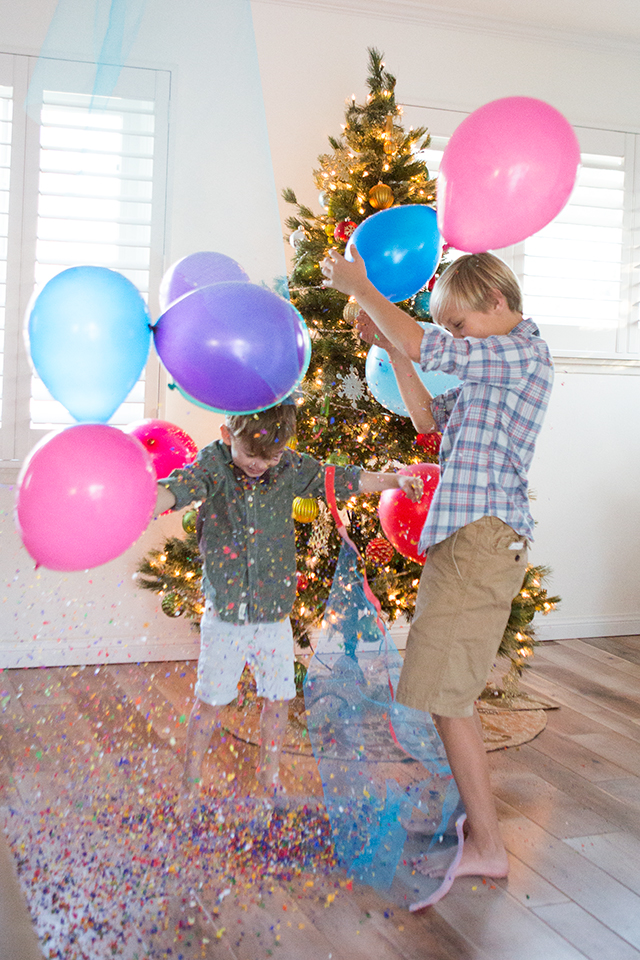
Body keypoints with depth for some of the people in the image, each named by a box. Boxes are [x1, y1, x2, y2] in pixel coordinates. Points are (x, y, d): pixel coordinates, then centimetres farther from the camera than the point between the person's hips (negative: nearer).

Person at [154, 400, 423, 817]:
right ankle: (190, 786, 25)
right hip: (224, 613, -3)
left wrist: (396, 480, 3)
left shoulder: (291, 467, -3)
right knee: (210, 701, 7)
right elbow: (178, 488, -30)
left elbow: (344, 480, 8)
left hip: (274, 611, 3)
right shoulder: (213, 464, -12)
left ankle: (269, 782, 32)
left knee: (278, 698, 12)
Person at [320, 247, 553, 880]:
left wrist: (360, 287, -5)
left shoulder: (524, 353, -10)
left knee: (443, 694, -8)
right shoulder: (495, 369, 21)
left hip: (483, 540, -10)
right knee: (447, 691, 17)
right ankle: (473, 812, 30)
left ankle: (487, 847, 2)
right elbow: (429, 419, 24)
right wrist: (388, 345, 15)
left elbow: (423, 344, -19)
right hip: (464, 539, 10)